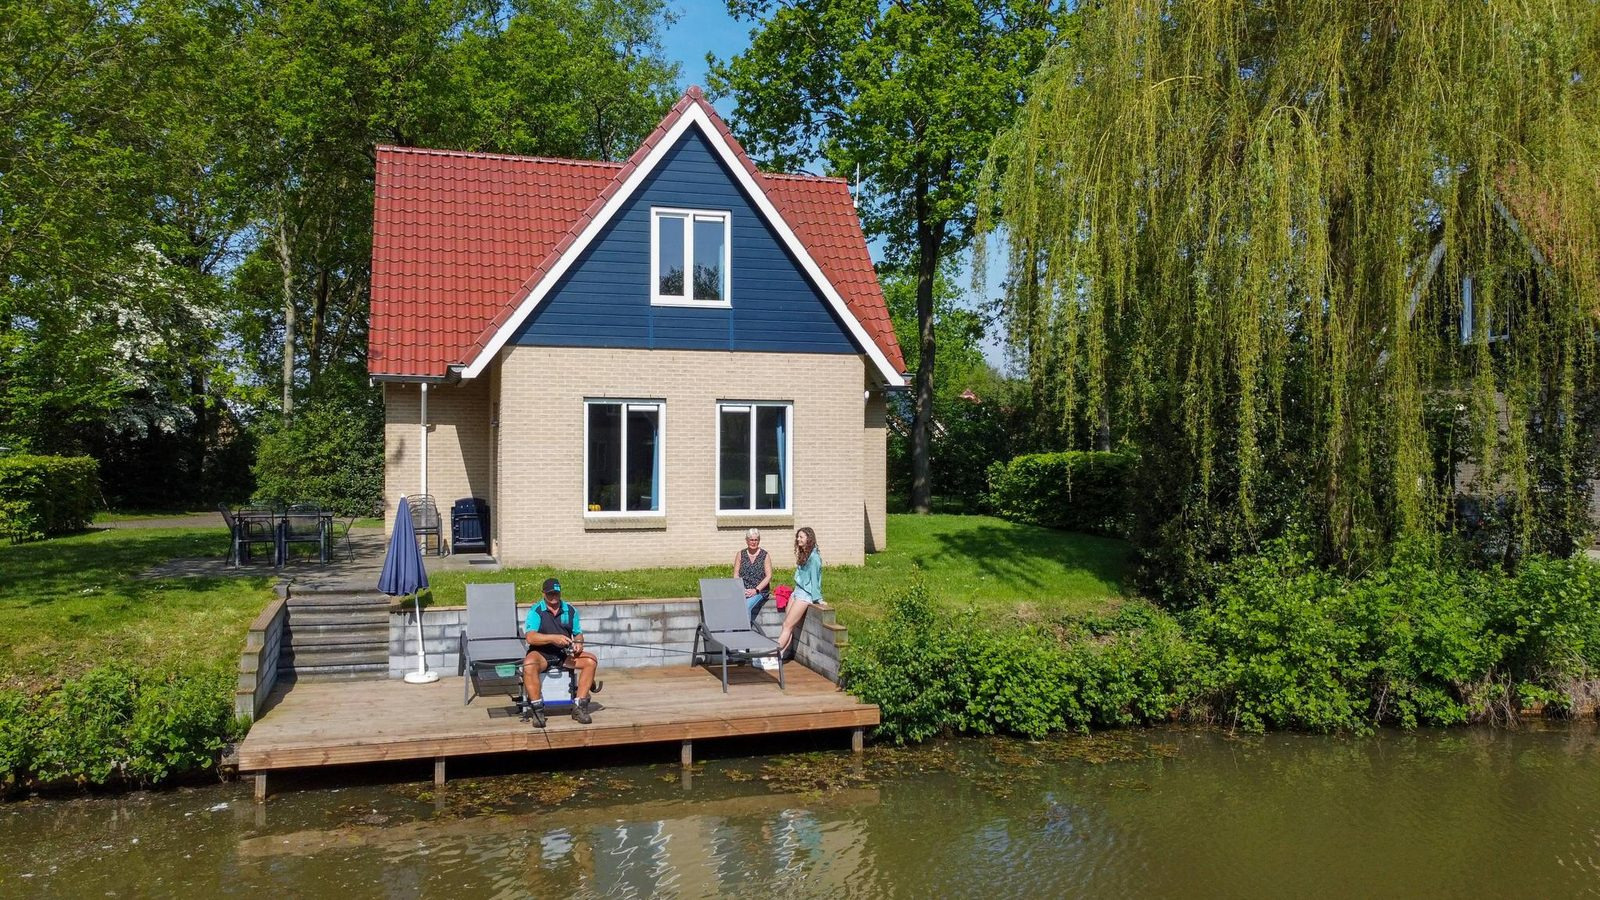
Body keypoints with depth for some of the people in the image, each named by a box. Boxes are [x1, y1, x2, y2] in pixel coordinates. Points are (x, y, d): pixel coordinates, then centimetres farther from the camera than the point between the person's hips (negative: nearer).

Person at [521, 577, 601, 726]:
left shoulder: (570, 610, 10)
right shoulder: (535, 611, -3)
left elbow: (578, 633, 14)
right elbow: (530, 637, -17)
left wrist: (578, 643, -10)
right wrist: (553, 638, -27)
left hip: (565, 654, 4)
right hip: (541, 653, -4)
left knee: (591, 660, -19)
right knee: (529, 664, -36)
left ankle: (579, 706, -16)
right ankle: (537, 709, -27)